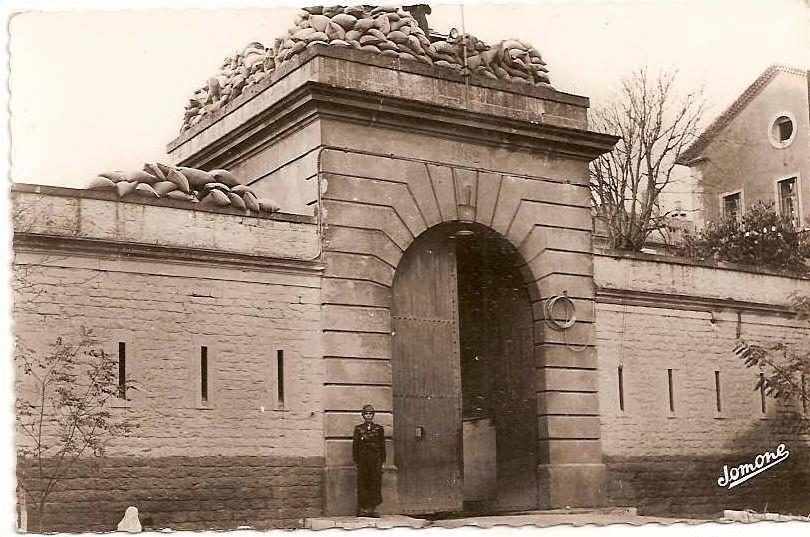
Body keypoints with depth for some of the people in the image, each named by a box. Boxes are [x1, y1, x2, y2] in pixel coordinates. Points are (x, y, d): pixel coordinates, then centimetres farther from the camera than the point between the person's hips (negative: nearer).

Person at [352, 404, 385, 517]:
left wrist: (382, 461, 3)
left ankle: (373, 508, 3)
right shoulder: (358, 429, 7)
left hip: (376, 461, 0)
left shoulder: (379, 429, 7)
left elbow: (382, 446, 8)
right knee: (362, 485, 0)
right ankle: (362, 508, 5)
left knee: (375, 484, -2)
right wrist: (356, 462, 0)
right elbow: (355, 446, 6)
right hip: (363, 461, 0)